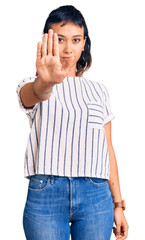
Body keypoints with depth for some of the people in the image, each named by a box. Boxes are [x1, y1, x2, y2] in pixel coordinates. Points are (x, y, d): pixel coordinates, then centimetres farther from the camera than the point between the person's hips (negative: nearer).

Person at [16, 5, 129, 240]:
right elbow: (37, 93, -21)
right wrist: (46, 82, -45)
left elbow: (108, 149, 13)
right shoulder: (31, 87, 5)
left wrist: (118, 205, 10)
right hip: (46, 195, -2)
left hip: (96, 195, 2)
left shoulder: (99, 91, 14)